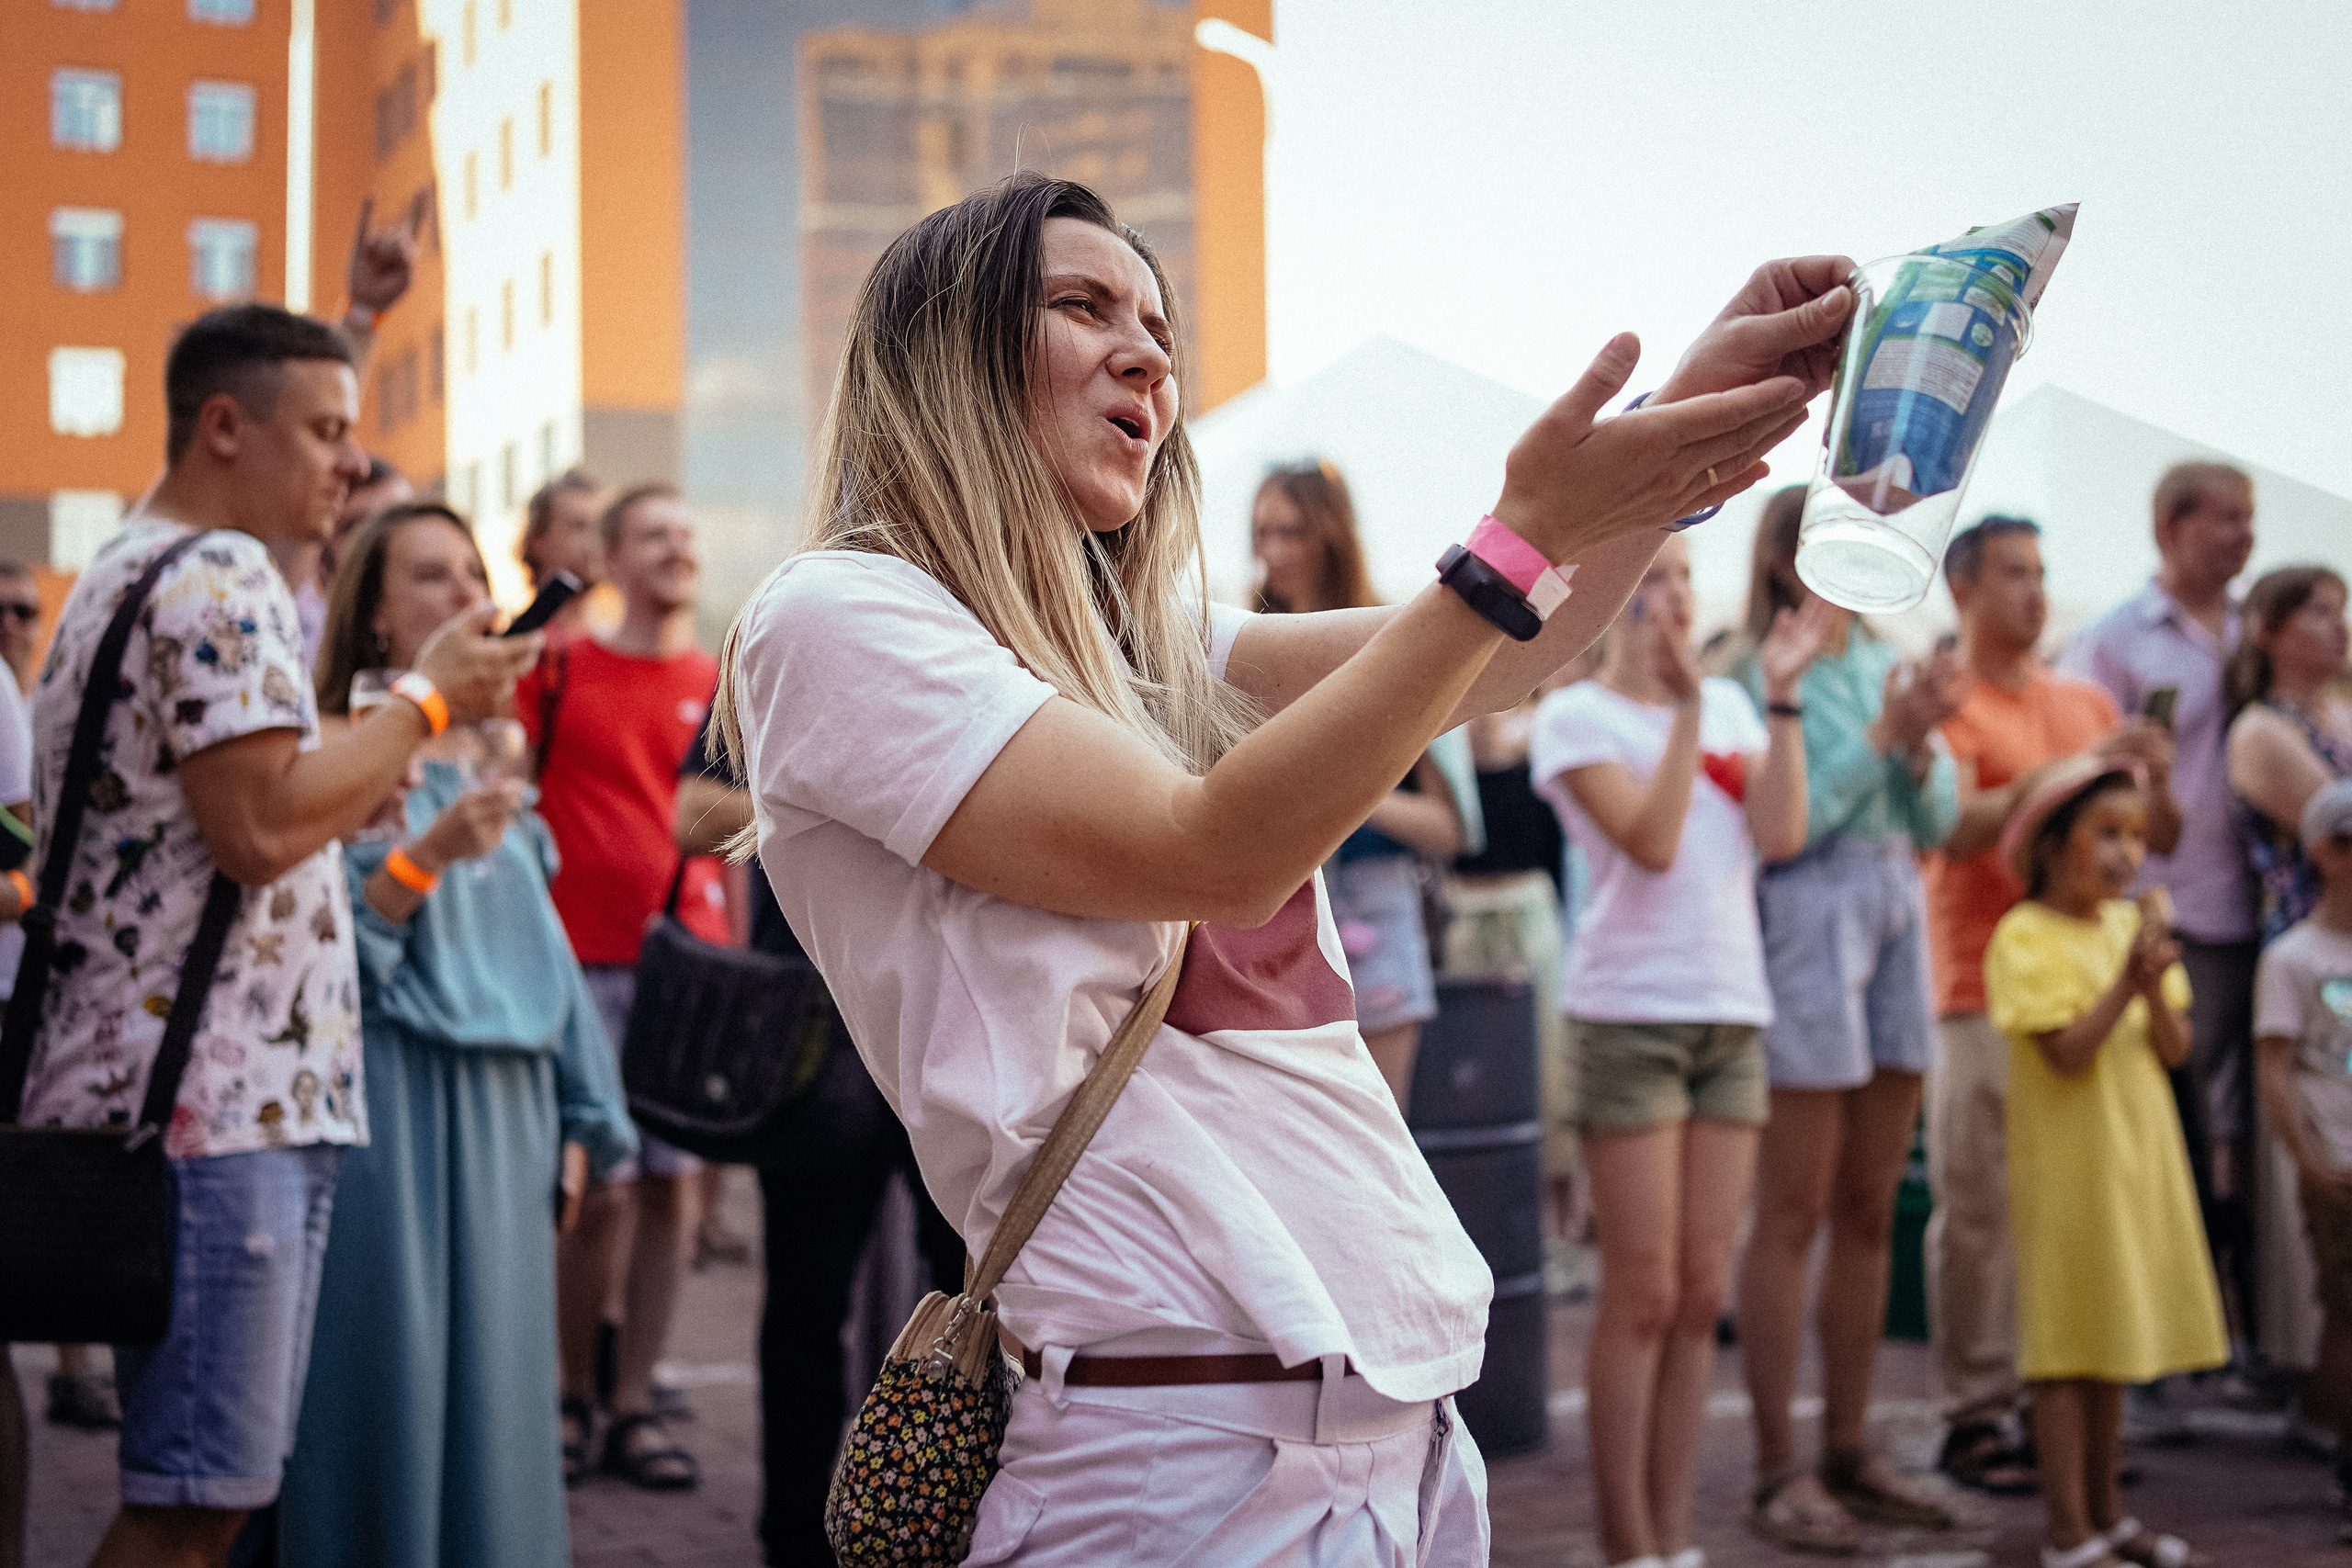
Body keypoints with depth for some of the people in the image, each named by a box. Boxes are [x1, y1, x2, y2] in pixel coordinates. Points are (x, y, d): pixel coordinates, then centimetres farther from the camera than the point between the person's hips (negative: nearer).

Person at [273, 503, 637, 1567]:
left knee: (489, 1388, 8)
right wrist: (424, 855, -26)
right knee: (384, 1387, -6)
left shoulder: (494, 770, 17)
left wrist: (575, 1118, 16)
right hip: (388, 1108, -6)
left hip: (506, 1114, 6)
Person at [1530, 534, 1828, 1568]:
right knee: (1644, 1295, -3)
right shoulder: (1574, 716, -3)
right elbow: (1652, 841, -16)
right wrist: (1686, 705, -17)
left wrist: (1780, 697, -3)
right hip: (1630, 1015, -5)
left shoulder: (1729, 704, 12)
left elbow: (1779, 834, -2)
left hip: (1732, 1014, 5)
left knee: (1701, 1294, 6)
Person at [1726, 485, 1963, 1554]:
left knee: (1869, 1212, 11)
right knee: (1792, 1217, -3)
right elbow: (1784, 826, -16)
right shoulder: (1757, 678, -8)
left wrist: (1921, 742, -7)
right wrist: (1887, 735, -16)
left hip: (1895, 922, 7)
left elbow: (1937, 824, 11)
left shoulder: (1887, 667, 12)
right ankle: (1778, 1473, 3)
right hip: (1805, 926, -7)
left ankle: (1849, 1452, 20)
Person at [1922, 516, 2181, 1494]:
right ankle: (1975, 1415, 1)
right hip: (1987, 993, -5)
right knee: (1981, 1210, -5)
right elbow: (1958, 826, -16)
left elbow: (2159, 837, 17)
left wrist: (2156, 778, -5)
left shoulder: (2088, 705, 17)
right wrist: (2079, 771, -21)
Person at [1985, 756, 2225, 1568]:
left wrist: (2154, 988, -16)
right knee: (2065, 1347, -3)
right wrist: (2128, 981, -26)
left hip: (2139, 1157, 7)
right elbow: (2068, 1053, -20)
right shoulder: (2024, 937, -12)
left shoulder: (2133, 924, 9)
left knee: (2113, 1340, 15)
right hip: (2067, 1163, -7)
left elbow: (2175, 1050, 2)